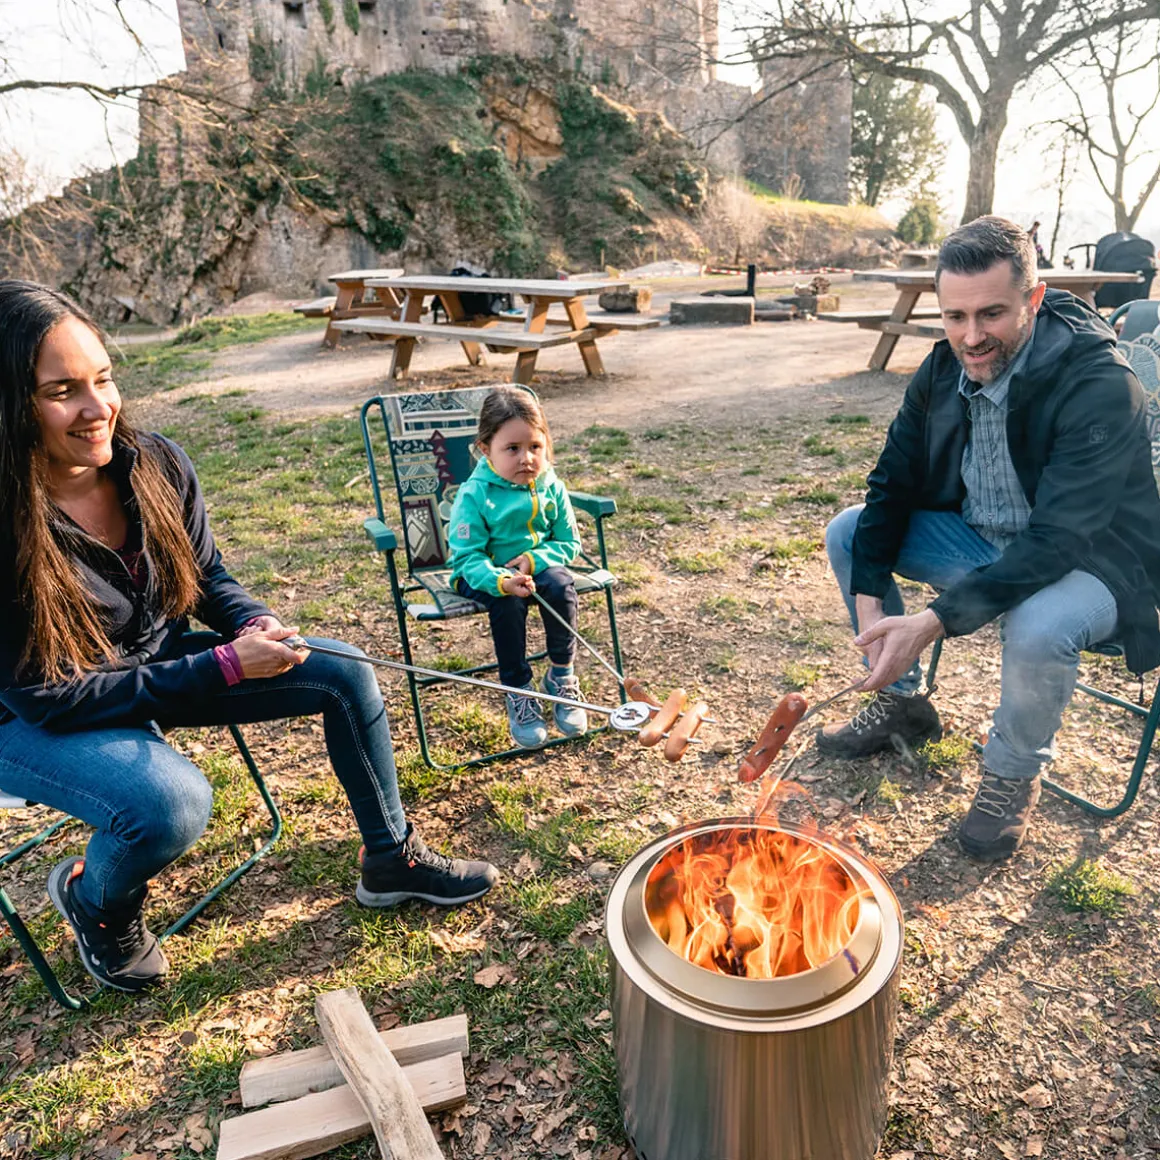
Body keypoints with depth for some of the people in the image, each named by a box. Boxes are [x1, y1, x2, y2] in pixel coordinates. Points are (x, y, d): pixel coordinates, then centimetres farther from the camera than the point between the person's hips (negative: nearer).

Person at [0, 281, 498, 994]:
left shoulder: (156, 465, -15)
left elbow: (209, 580, 1)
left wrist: (254, 625, -22)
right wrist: (224, 667, -29)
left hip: (159, 666, 6)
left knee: (344, 672, -6)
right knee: (172, 802, -35)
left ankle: (392, 861, 12)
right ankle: (92, 900, 6)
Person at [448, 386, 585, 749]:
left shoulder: (551, 488, -6)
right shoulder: (474, 495, -18)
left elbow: (569, 543, 1)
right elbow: (467, 556, -19)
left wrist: (534, 559, -20)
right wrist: (500, 580, -39)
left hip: (537, 566, 3)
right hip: (484, 574, -3)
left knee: (561, 585, -28)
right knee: (507, 604, -34)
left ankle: (561, 676, -8)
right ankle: (519, 693, -15)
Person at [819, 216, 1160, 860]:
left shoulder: (1100, 384, -28)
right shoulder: (944, 369, -8)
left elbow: (1057, 542, -33)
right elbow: (892, 485, -3)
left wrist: (934, 623, -42)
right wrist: (870, 601, -14)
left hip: (1089, 561, -6)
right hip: (981, 539, 7)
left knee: (1036, 629, -38)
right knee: (847, 533, -4)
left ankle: (1013, 772, -3)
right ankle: (902, 703, 12)